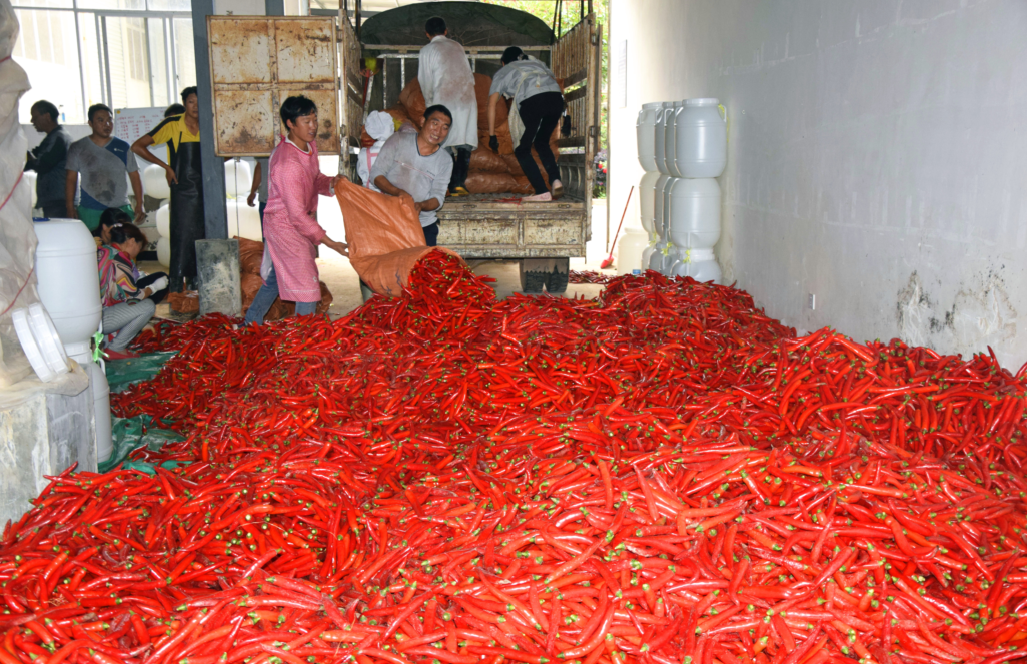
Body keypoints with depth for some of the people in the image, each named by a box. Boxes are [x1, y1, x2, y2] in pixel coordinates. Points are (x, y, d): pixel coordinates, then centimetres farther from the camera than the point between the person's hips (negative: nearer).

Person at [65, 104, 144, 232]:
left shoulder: (123, 148, 8)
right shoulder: (78, 148, 7)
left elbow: (135, 177, 9)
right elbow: (71, 180, 9)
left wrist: (139, 205, 1)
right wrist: (70, 207, 1)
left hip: (120, 211, 1)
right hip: (89, 211, 0)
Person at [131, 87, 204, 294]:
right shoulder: (172, 125, -4)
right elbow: (137, 147, -1)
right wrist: (166, 166, -5)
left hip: (206, 190, 4)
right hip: (183, 191, -4)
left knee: (204, 238, 6)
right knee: (182, 237, -5)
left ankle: (195, 283, 18)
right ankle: (176, 288, 1)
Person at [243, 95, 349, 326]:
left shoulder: (309, 145, -1)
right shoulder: (288, 164, -30)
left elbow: (314, 178, 14)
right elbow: (297, 214, -28)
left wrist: (330, 182, -10)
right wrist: (329, 242, -27)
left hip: (298, 222, 9)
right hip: (285, 225, -9)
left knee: (275, 277, 22)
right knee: (307, 285, -6)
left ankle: (251, 323, 39)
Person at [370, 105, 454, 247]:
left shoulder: (445, 161, 4)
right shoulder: (399, 140, 1)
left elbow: (438, 197, 0)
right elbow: (376, 174, -3)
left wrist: (420, 206, -23)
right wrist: (399, 192, -20)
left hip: (424, 225, 2)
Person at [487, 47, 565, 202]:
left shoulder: (502, 73, 28)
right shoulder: (536, 62, 38)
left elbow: (492, 104, 20)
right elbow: (554, 80, 28)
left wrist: (492, 135, 21)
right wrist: (557, 116, 27)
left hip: (532, 100, -4)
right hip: (556, 97, 4)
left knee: (522, 150, 8)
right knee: (541, 142, 23)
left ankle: (542, 191, -3)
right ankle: (555, 179, 3)